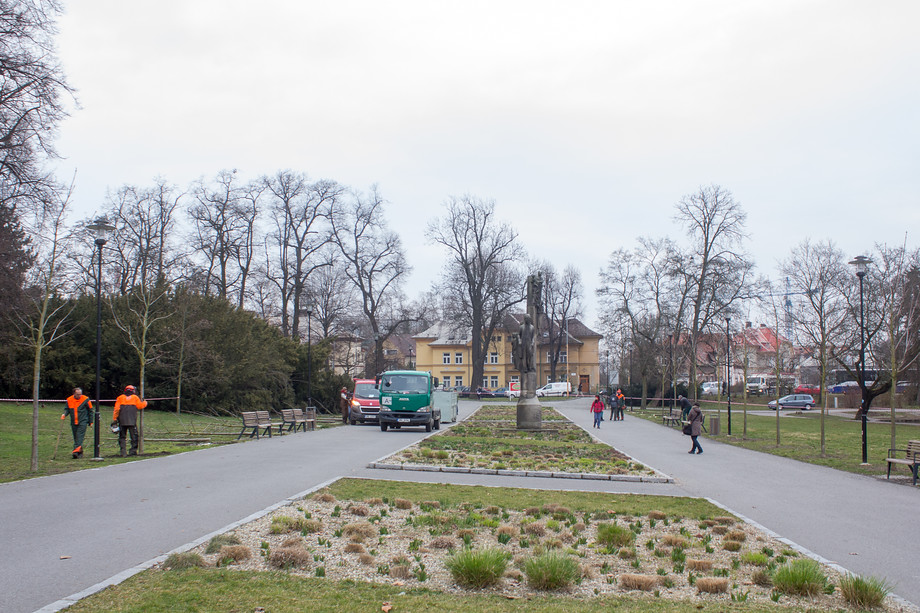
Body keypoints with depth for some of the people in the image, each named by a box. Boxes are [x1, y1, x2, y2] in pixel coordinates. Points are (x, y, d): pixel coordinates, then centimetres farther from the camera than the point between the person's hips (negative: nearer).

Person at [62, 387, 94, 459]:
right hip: (73, 423, 5)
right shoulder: (69, 400, 5)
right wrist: (65, 414, -8)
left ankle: (76, 450, -28)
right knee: (76, 438, 8)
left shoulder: (85, 399, -3)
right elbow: (67, 409, 16)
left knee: (80, 436, -17)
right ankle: (80, 453, 17)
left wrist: (91, 422, 4)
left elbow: (90, 411, 4)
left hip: (83, 421, -5)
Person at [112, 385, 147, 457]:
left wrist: (114, 419, 4)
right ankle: (133, 450, 0)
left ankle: (123, 451, -1)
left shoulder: (120, 398, 10)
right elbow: (140, 406, 7)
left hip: (122, 421, 1)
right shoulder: (135, 398, 6)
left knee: (122, 436, 7)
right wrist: (145, 402, 27)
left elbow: (116, 409, 3)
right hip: (132, 421, -1)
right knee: (134, 436, 6)